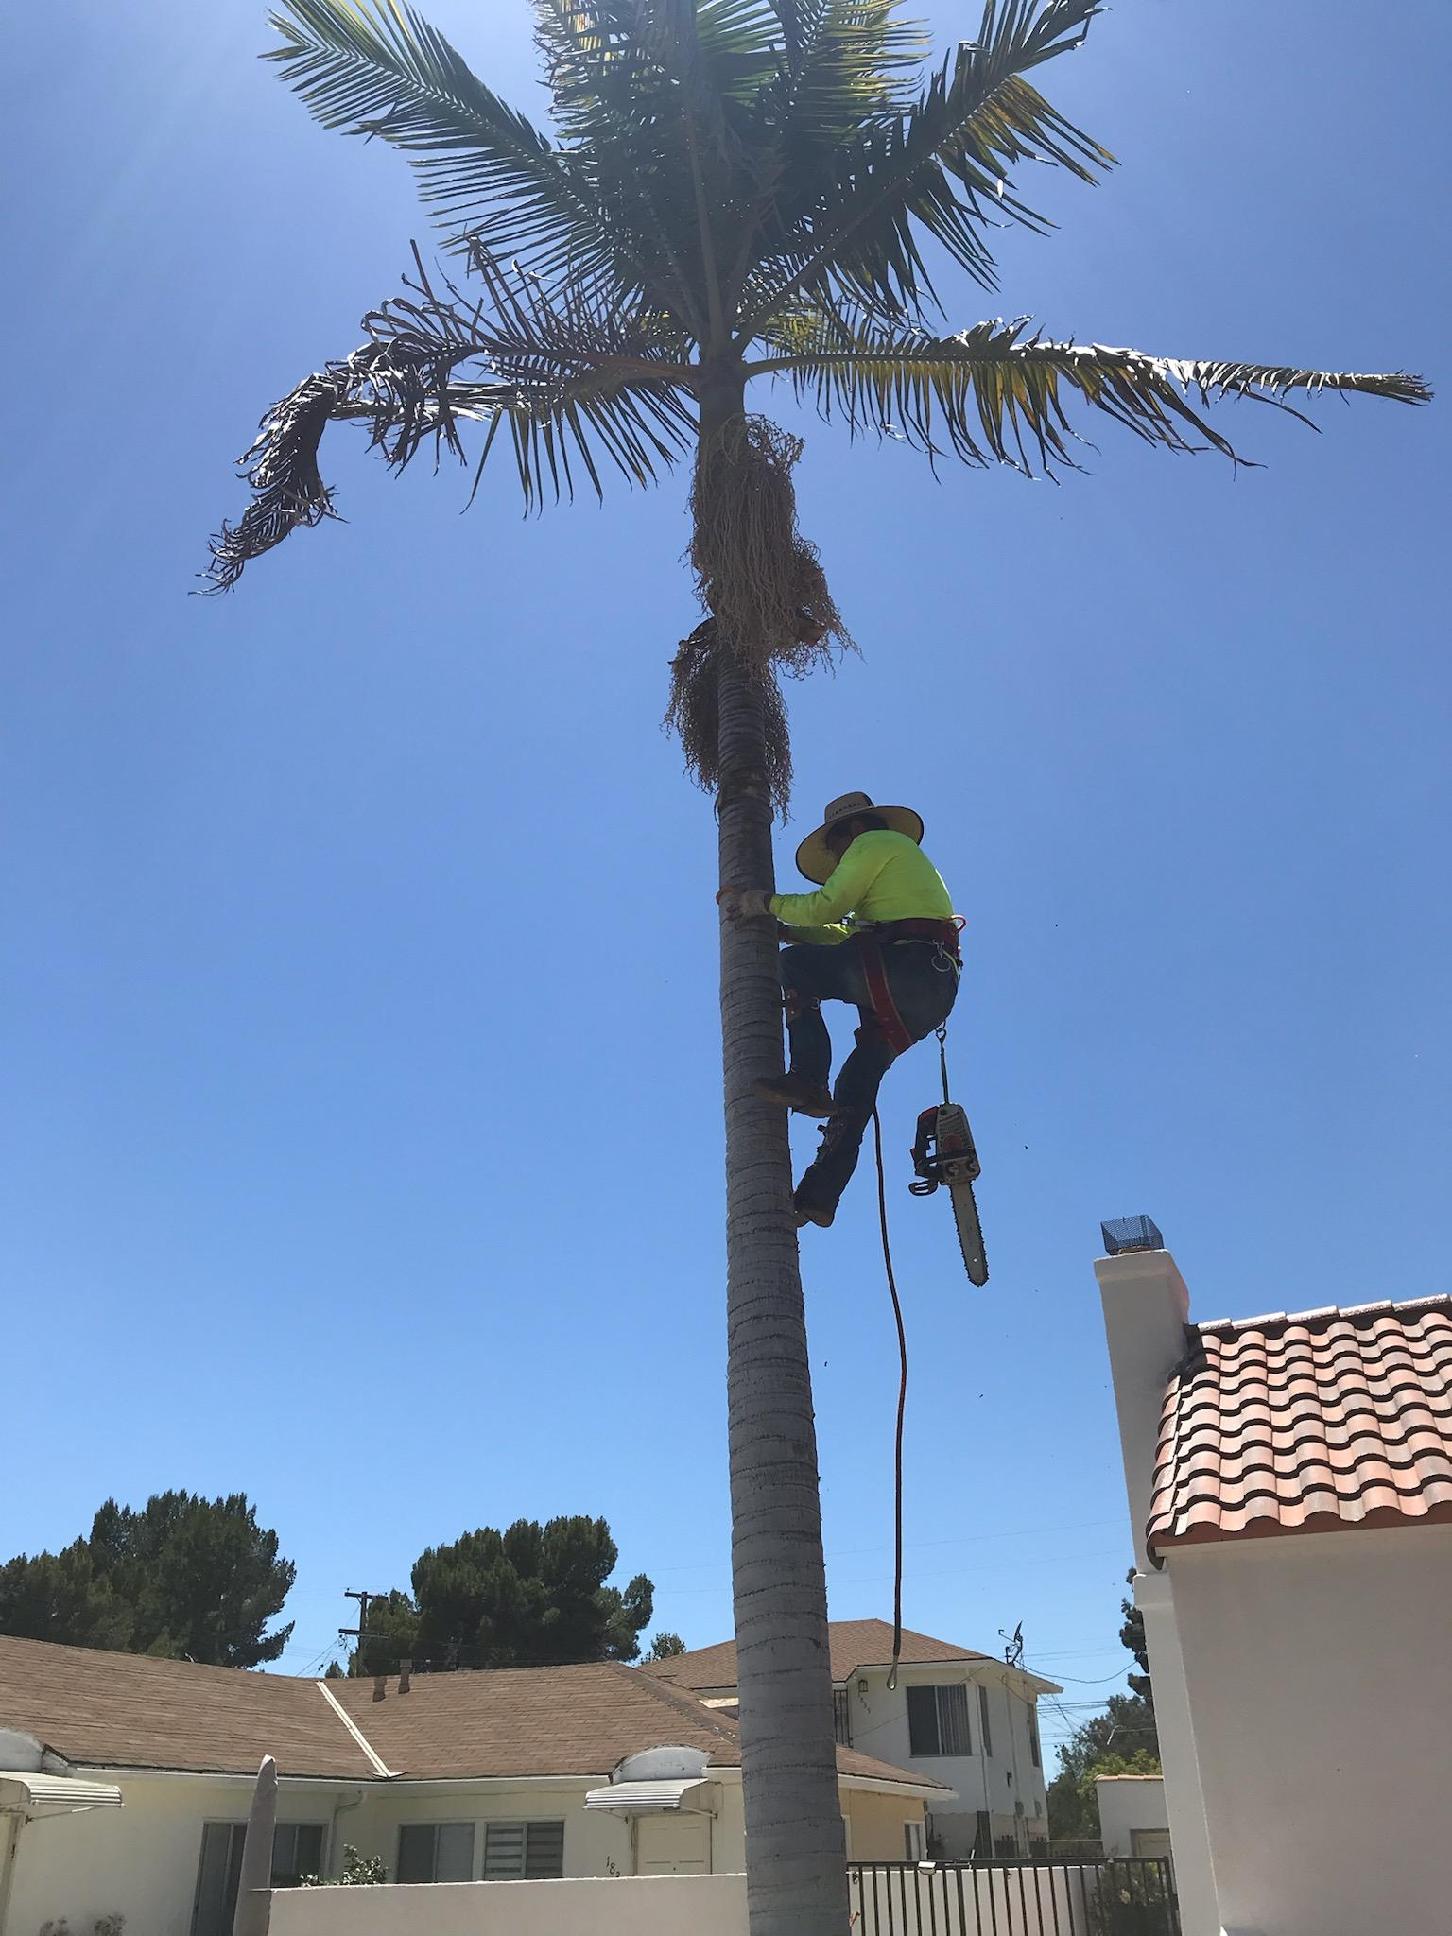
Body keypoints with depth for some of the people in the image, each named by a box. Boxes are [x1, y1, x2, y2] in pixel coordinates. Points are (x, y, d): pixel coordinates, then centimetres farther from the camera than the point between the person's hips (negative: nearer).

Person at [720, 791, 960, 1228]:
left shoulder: (874, 843, 8)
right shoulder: (906, 855, 37)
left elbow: (825, 906, -4)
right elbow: (846, 935, 30)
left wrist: (768, 903, 11)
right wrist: (779, 925, 27)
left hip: (904, 966, -10)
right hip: (937, 989, 10)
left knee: (796, 965, -3)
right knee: (859, 1077, 8)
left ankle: (808, 1080, -14)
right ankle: (821, 1193, 3)